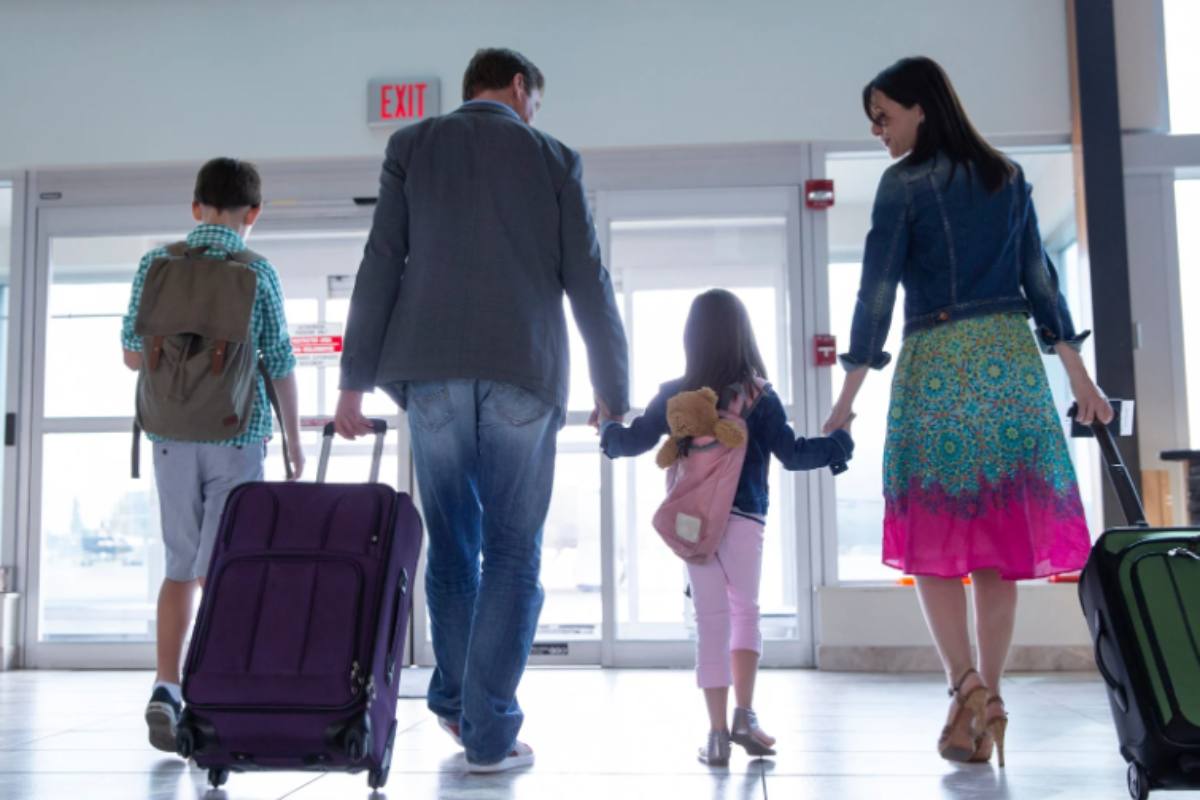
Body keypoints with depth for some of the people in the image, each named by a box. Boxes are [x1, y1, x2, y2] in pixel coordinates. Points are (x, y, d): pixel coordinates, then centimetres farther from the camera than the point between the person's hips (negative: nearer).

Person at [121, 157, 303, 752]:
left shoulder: (156, 263, 3)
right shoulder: (258, 273, -3)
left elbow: (132, 357, 5)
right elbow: (280, 366, -1)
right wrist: (294, 442, 9)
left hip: (171, 435, 2)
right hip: (238, 434, -2)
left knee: (180, 564, 13)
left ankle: (166, 688, 3)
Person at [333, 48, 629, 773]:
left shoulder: (411, 146, 11)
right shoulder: (554, 159, 9)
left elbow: (381, 266, 4)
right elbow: (589, 283, 6)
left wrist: (355, 380, 5)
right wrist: (615, 389, 14)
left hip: (433, 372, 2)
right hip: (524, 374, -2)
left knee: (451, 543, 16)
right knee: (514, 553, 4)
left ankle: (455, 699, 25)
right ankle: (490, 732, 3)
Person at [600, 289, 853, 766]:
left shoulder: (673, 396, 2)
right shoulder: (759, 396, -3)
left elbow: (631, 443, 5)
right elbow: (792, 455, -4)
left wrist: (607, 426, 25)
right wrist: (839, 441, 10)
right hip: (744, 520, -1)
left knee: (711, 623, 6)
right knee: (745, 612, 18)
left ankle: (718, 733, 5)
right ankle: (744, 715, 9)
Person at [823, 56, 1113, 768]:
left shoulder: (903, 183, 0)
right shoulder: (1008, 176, 15)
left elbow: (877, 289, -5)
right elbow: (1041, 279, 13)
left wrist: (850, 393, -4)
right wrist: (1080, 376, 13)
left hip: (937, 362, -4)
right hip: (1011, 359, 5)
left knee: (935, 535, 3)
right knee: (1002, 535, 5)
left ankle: (966, 685, -11)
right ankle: (989, 698, 8)